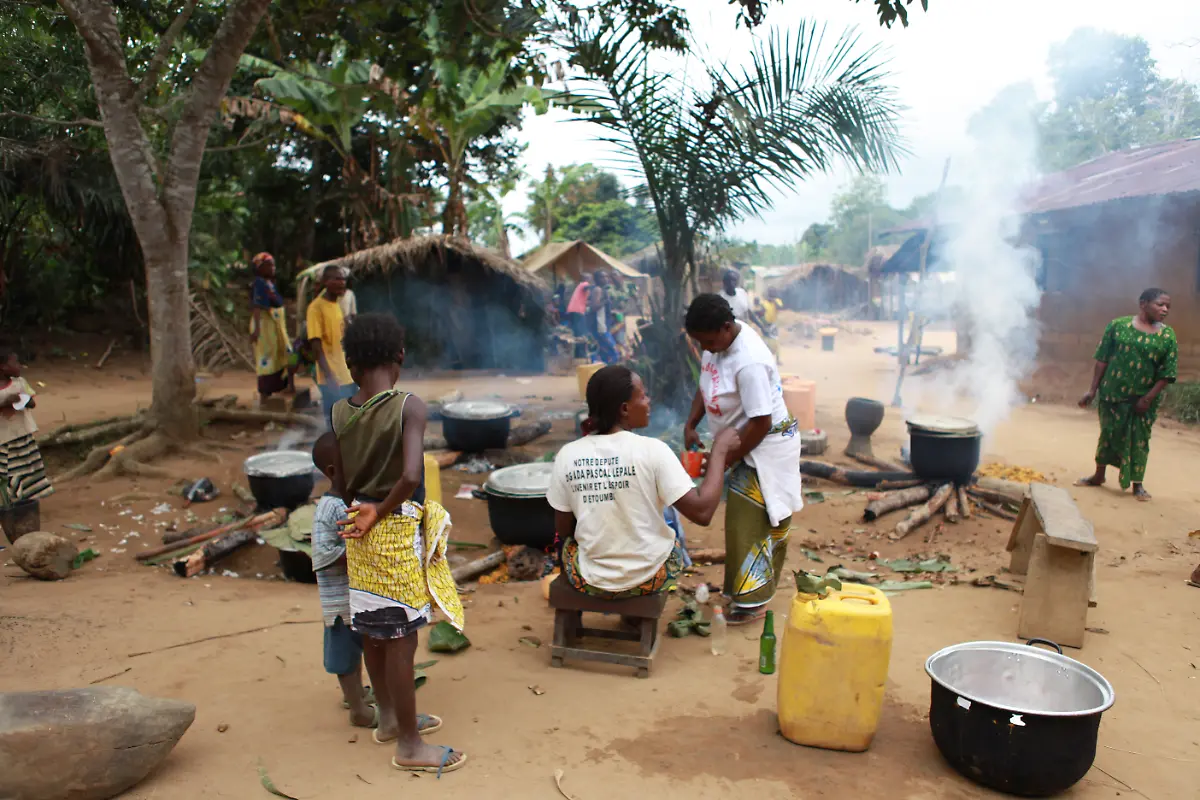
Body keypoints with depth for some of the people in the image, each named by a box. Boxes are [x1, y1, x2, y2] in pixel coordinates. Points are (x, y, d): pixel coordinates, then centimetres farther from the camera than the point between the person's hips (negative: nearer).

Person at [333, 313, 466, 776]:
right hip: (398, 529, -6)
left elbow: (342, 482, 4)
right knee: (401, 637, 2)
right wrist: (381, 512, -12)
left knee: (373, 629, 19)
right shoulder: (409, 407, -17)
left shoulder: (340, 412, -1)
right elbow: (410, 476, -27)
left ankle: (389, 719, 38)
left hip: (359, 527, 7)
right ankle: (409, 746, 14)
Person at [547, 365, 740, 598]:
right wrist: (720, 449, -10)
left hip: (590, 580, 2)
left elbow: (564, 529, -1)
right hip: (650, 578, -1)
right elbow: (702, 512, -21)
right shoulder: (652, 450, -20)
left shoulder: (567, 455, -11)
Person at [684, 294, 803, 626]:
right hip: (745, 442, 9)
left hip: (766, 446, -9)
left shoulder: (749, 362, -32)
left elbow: (760, 423, -29)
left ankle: (750, 603, 11)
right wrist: (690, 425, -1)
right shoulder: (718, 340, -5)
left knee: (749, 523, -2)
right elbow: (705, 385, 10)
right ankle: (759, 585, 36)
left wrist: (724, 460, -21)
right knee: (757, 519, 20)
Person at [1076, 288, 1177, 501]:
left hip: (1144, 398, 0)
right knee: (1108, 434, 12)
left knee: (1140, 439, 7)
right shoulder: (1118, 325, -3)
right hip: (1113, 394, 0)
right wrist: (1093, 390, -3)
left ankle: (1137, 484, 20)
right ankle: (1099, 476, 28)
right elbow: (1102, 360, -2)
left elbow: (1167, 373, -3)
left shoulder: (1167, 336, -2)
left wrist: (1148, 398, -10)